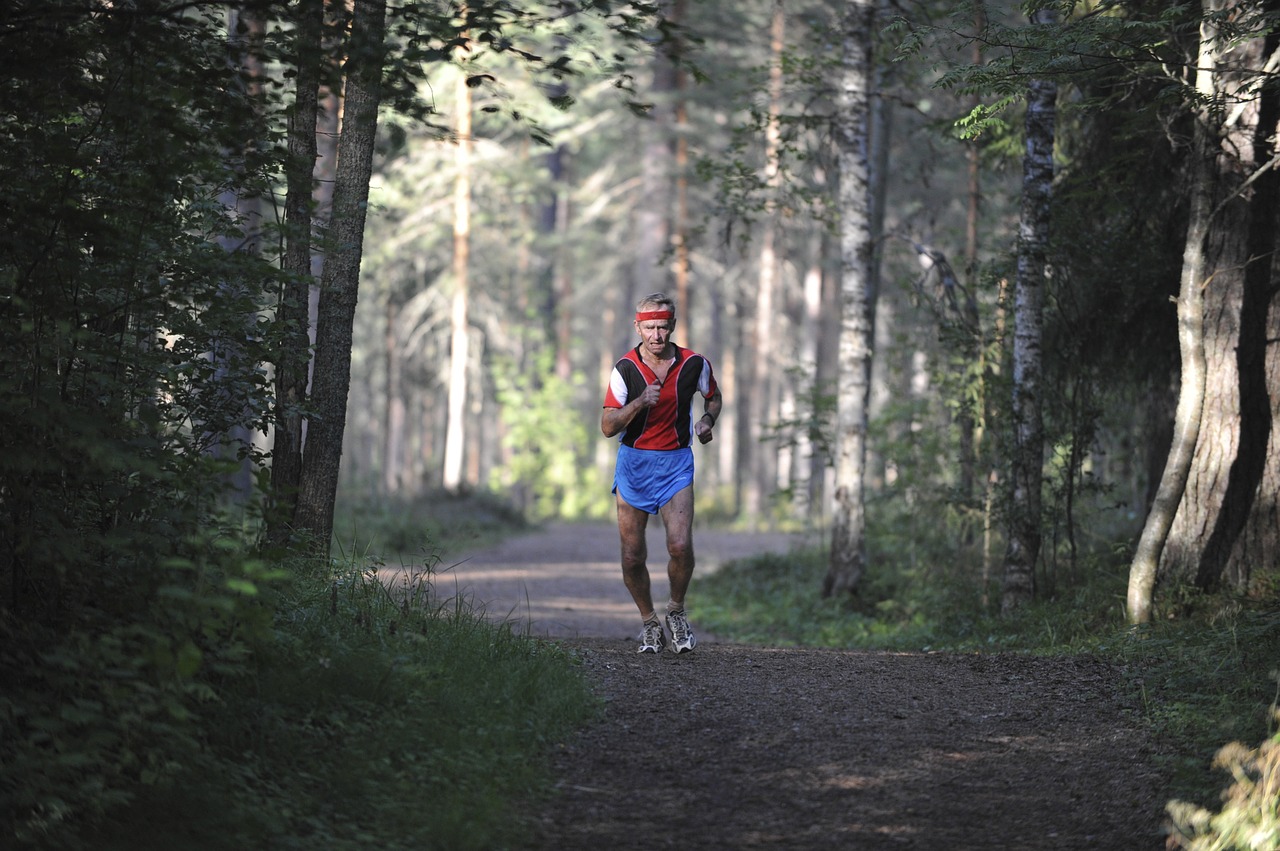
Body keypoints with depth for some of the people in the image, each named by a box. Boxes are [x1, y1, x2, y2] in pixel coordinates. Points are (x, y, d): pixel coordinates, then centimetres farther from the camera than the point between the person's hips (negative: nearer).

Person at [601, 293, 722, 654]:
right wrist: (639, 403, -26)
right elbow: (608, 426, -10)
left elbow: (713, 397, 18)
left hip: (676, 462, 0)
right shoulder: (625, 368, -9)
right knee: (632, 556, 0)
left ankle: (676, 611, 8)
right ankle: (649, 623, 20)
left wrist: (707, 420, -3)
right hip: (634, 462, 0)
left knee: (680, 546, -17)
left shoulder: (694, 364, -4)